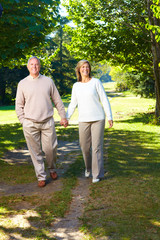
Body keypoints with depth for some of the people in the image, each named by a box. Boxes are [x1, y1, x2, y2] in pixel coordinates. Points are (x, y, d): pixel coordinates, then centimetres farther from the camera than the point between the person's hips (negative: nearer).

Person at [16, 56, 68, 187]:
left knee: (50, 149, 1)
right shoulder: (22, 83, 4)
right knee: (36, 152, 4)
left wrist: (63, 116, 8)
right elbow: (19, 105, 7)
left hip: (48, 122, 0)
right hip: (30, 124, 0)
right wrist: (23, 121, 0)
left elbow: (57, 101, 10)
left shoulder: (48, 81, 5)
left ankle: (52, 169, 30)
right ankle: (41, 177, 15)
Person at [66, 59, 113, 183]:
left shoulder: (96, 82, -2)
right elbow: (73, 104, 14)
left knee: (97, 146, -5)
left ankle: (97, 174, 5)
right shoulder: (76, 86, 8)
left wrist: (110, 116, -9)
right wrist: (66, 118, 4)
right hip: (83, 120, 3)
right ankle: (88, 167, 35)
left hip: (98, 119, -3)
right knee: (85, 147, 8)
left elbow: (104, 100, -3)